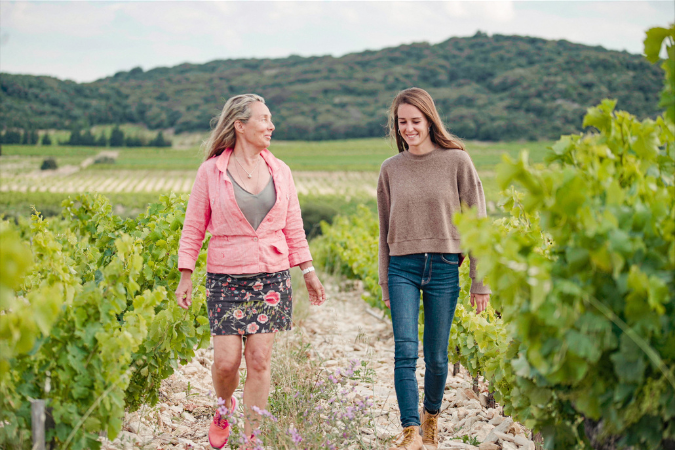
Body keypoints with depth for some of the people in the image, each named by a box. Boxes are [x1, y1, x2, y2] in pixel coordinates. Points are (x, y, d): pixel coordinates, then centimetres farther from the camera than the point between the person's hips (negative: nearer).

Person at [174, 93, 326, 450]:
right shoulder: (211, 171, -2)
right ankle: (224, 408, 28)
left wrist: (309, 272, 11)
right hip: (226, 279, -2)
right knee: (226, 361, -5)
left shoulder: (279, 171, 7)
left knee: (259, 361, 0)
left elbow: (293, 228, 13)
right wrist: (185, 277, -3)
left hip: (272, 279, 2)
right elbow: (193, 228, 2)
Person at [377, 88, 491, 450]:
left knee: (436, 356, 5)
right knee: (405, 352, -12)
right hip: (403, 268, 1)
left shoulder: (456, 161, -1)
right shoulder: (390, 169, 7)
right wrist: (385, 284, 15)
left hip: (444, 269, -1)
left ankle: (431, 416, 30)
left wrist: (480, 281, -1)